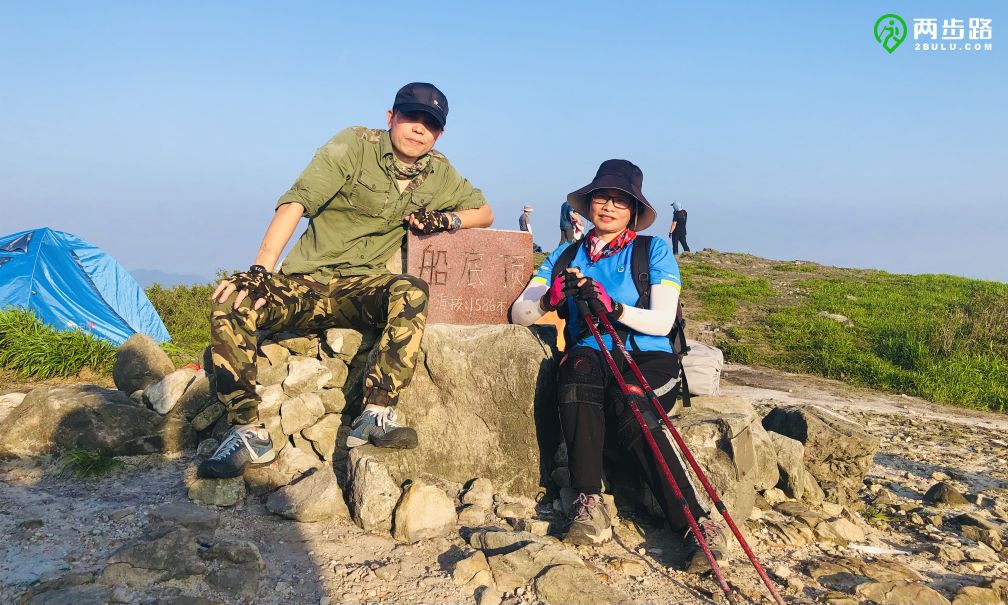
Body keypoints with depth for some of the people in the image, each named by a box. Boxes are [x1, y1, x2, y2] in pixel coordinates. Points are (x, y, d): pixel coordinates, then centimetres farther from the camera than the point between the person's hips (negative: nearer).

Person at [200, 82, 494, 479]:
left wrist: (445, 219, -4)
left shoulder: (438, 173, 10)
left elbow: (484, 212, 20)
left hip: (361, 290, 2)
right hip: (304, 283, -1)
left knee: (411, 291, -33)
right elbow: (296, 202, -15)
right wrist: (259, 270, -28)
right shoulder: (356, 145, -5)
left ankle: (375, 415, -35)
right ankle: (248, 433, -20)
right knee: (232, 303, -27)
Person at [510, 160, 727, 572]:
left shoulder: (654, 251, 10)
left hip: (648, 358, -2)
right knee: (579, 369, -35)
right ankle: (589, 504, -33)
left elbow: (662, 321, -4)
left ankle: (698, 523, -35)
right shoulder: (567, 255, 17)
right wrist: (551, 297, -16)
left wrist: (613, 307, -22)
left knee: (627, 405, -35)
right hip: (590, 356, 2)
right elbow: (519, 313, 6)